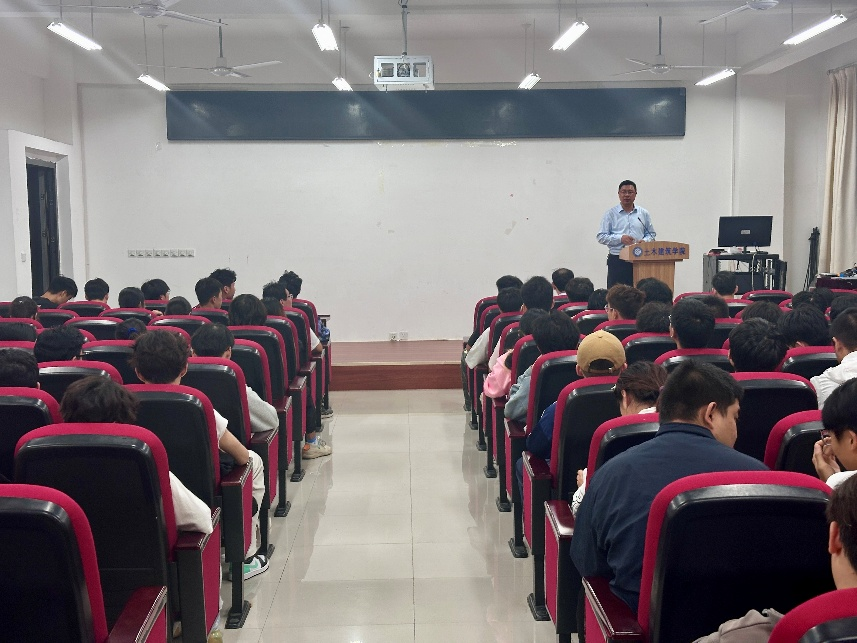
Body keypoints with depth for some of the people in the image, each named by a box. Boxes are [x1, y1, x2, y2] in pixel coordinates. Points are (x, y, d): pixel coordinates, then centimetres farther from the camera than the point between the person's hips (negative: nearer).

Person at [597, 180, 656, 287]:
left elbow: (651, 234, 16)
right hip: (617, 261, -2)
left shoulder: (644, 214, 12)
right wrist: (620, 238, -14)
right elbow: (601, 237, -1)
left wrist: (644, 241, -7)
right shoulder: (610, 214, 4)